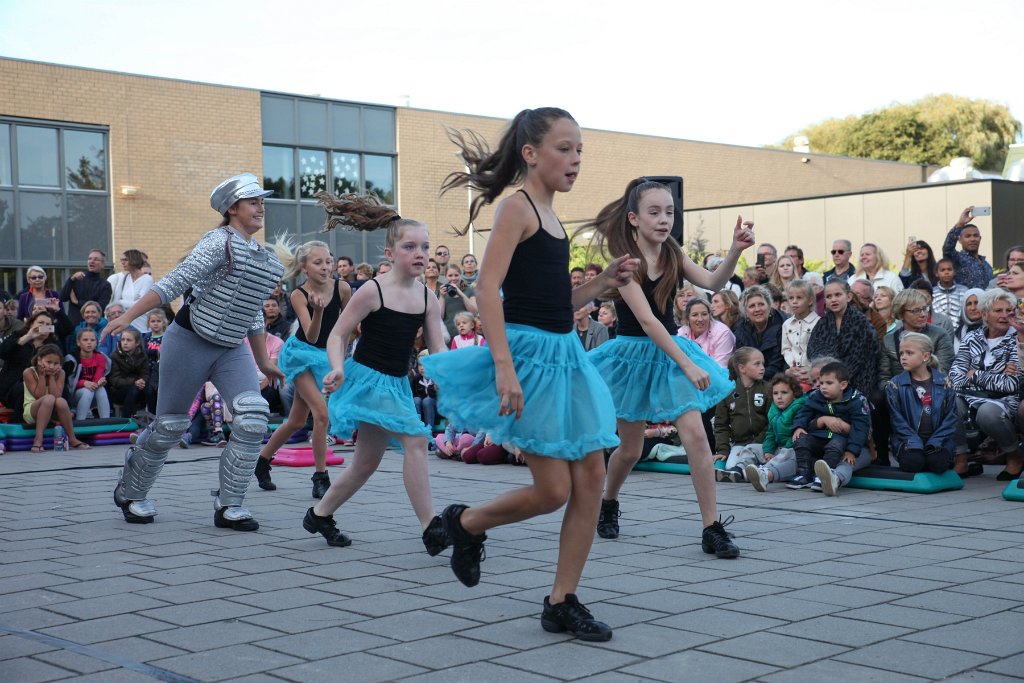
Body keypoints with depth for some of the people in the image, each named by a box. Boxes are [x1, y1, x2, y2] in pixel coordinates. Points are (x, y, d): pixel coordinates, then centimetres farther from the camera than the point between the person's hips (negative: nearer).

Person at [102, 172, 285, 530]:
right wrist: (128, 316, -25)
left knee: (253, 418, -14)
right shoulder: (220, 242, -13)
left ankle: (229, 505, -5)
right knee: (170, 425, 4)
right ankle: (129, 493, 30)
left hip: (231, 350, 6)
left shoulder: (264, 257, 11)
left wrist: (263, 362, 21)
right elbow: (175, 282, -19)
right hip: (190, 341, -6)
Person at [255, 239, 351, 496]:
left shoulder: (342, 288, -13)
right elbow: (311, 337, -31)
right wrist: (318, 310, -47)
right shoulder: (298, 295, -20)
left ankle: (262, 461, 33)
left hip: (326, 356, 5)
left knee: (297, 421, 13)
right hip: (301, 353, -4)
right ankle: (320, 478, -6)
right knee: (321, 413, -18)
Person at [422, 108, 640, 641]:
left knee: (592, 479, 4)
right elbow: (488, 288, -18)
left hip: (564, 355, 9)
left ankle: (562, 602, 13)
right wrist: (504, 366, -27)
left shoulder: (550, 216, 16)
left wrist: (604, 282, 7)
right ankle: (466, 523, 20)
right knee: (553, 490, -6)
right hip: (529, 354, -9)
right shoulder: (517, 205, -8)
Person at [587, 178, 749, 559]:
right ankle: (608, 505, 40)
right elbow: (646, 319, -25)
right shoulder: (624, 260, -17)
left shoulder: (671, 253, -1)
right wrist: (687, 365, -31)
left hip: (671, 351, 4)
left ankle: (712, 529, -8)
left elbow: (712, 283, -17)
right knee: (631, 448, 10)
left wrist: (735, 251, -36)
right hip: (635, 355, -4)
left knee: (695, 434, -12)